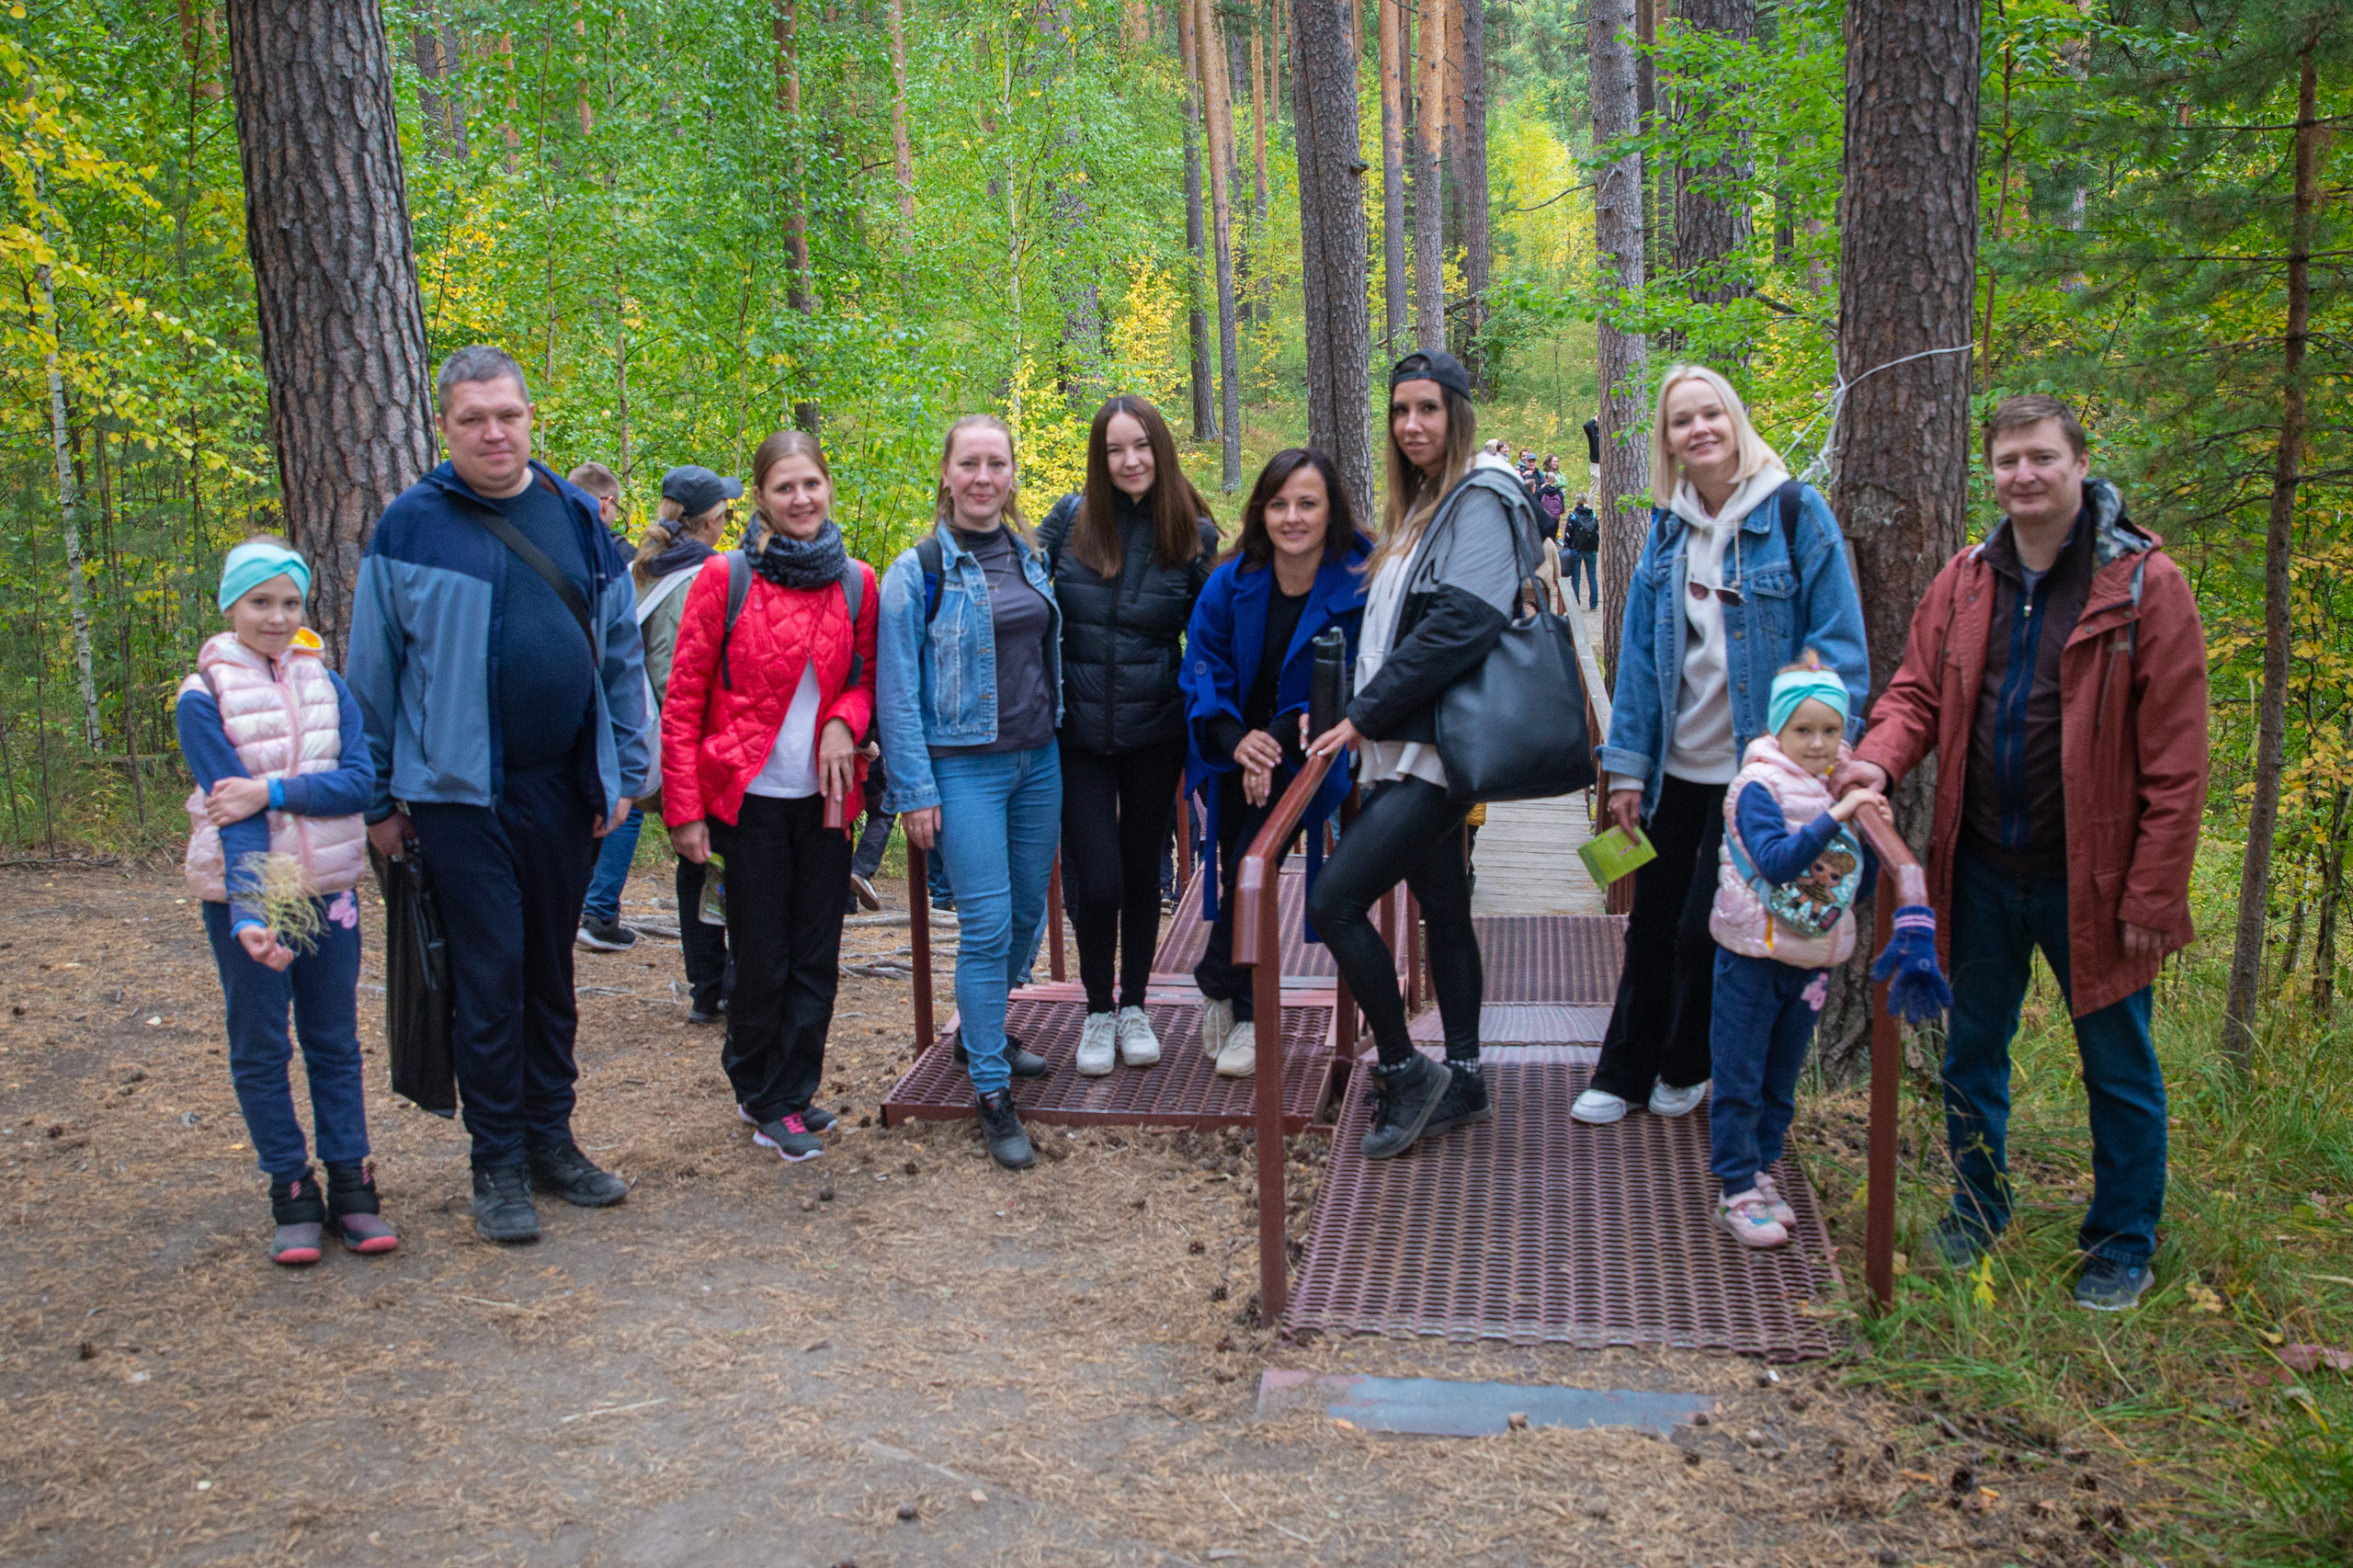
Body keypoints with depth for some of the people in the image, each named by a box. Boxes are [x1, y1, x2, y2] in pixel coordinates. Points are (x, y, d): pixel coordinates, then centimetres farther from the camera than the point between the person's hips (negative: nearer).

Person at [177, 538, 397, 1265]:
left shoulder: (326, 683, 4)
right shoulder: (203, 697, -7)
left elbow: (359, 781, -8)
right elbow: (231, 810, -17)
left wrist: (272, 789, -22)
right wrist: (249, 914, -27)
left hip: (328, 887, 3)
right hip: (245, 890, -3)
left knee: (335, 1042, 9)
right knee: (260, 1048, 6)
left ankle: (350, 1186, 17)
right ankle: (292, 1194, 15)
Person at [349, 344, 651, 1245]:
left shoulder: (578, 519, 7)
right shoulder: (412, 525, -2)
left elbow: (622, 656, 10)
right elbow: (373, 672, 1)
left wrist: (626, 773, 6)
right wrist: (379, 799, 1)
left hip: (564, 790, 3)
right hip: (460, 793, -3)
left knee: (551, 970, 12)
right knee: (489, 976, -2)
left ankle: (552, 1142, 25)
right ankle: (498, 1166, 11)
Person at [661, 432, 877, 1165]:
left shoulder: (856, 582, 3)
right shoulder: (724, 579, -6)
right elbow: (682, 702, -4)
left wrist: (845, 722, -9)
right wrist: (685, 809, -8)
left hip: (824, 799, 3)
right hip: (750, 800, -3)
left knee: (815, 958, 7)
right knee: (762, 959, 5)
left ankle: (790, 1093, 24)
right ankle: (763, 1098, 25)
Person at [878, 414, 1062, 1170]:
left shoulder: (1031, 557, 9)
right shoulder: (918, 570, -7)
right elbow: (897, 690, -8)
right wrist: (915, 790, -12)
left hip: (1037, 759, 6)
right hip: (964, 767, -6)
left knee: (1028, 910, 13)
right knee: (987, 924, -8)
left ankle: (980, 1033, 36)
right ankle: (992, 1093, 1)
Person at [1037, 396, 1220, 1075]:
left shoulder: (1193, 534, -3)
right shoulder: (1070, 519, -3)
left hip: (1155, 731, 1)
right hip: (1077, 731, 0)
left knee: (1142, 869, 12)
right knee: (1096, 880, -3)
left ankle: (1134, 1006, 31)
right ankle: (1098, 1011, 20)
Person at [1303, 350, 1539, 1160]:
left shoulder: (1480, 501, -10)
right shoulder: (1420, 507, 19)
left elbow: (1458, 625, -21)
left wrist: (1364, 715, -16)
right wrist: (1366, 719, 7)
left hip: (1437, 749, -10)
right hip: (1411, 749, 10)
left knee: (1334, 899, -14)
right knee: (1443, 909, 14)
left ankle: (1403, 1071, 0)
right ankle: (1462, 1079, 24)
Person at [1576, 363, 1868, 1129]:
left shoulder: (1796, 512, -8)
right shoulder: (1668, 527, 7)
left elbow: (1838, 648, -8)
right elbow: (1639, 653, 7)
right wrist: (1628, 766, 3)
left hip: (1755, 770, -4)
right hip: (1676, 766, 4)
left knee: (1705, 930, 4)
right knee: (1653, 923, 12)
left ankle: (1683, 1068, 27)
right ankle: (1623, 1073, 25)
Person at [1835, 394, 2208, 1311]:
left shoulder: (2143, 583, -10)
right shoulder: (1965, 582, 4)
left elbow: (2175, 760, -12)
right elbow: (1916, 692, 8)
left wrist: (2153, 892, -14)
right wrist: (1880, 757, -15)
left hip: (2088, 877, -4)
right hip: (1981, 868, 4)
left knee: (2119, 1070, 11)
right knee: (1973, 1052, 18)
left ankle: (2122, 1250, 29)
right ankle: (1977, 1213, 37)